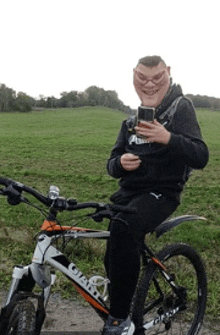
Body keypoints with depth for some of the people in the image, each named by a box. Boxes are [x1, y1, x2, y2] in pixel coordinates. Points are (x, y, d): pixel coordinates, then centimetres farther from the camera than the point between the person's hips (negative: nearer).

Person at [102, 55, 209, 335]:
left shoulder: (180, 108, -4)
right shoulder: (132, 120, 15)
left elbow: (201, 158, -16)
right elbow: (112, 164, 13)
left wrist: (168, 138, -34)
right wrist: (120, 162, -12)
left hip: (163, 192, -6)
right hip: (130, 190, 7)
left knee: (123, 227, -33)